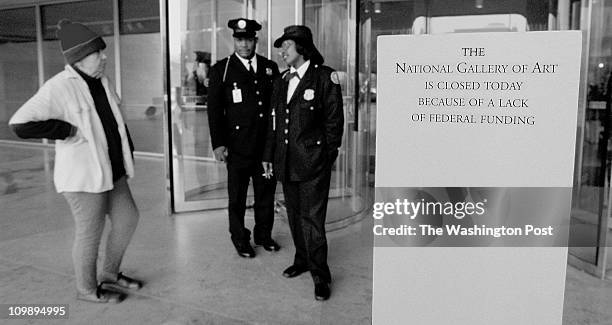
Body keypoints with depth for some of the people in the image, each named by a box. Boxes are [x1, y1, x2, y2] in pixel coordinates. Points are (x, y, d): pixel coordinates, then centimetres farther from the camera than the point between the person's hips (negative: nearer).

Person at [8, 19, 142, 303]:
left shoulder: (100, 81, 6)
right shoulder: (58, 88, -18)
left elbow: (115, 119, 20)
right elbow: (20, 124, -24)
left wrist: (127, 151, 17)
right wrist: (69, 130, -22)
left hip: (109, 171, 8)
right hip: (82, 175, -8)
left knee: (128, 219, 14)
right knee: (90, 234, 6)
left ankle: (110, 275, 35)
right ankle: (87, 289, 29)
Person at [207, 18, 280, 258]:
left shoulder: (270, 67, 8)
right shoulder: (221, 69, -1)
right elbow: (214, 109, -3)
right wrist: (218, 143, -9)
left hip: (267, 145, 3)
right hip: (238, 147, -3)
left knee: (266, 193, 14)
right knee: (237, 197, 9)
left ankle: (263, 234, 33)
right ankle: (240, 239, 27)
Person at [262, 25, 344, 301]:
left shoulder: (325, 77, -5)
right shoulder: (282, 80, 14)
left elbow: (335, 121, -6)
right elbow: (274, 121, 16)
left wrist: (328, 157, -8)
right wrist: (268, 156, 14)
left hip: (313, 163, -6)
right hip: (286, 162, 7)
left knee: (312, 219, -4)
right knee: (294, 216, 16)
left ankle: (320, 275, 9)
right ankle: (302, 260, 34)